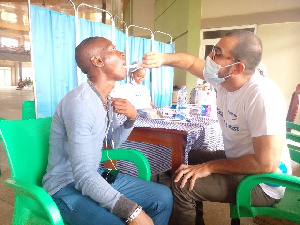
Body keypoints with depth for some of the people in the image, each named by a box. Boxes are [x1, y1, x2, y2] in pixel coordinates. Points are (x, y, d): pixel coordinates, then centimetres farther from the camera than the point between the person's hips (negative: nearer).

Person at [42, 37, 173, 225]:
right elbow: (83, 176, -29)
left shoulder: (106, 99, 3)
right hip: (67, 187, -8)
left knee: (164, 197, 3)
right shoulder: (80, 102, -25)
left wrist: (132, 118, -4)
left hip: (96, 176, 8)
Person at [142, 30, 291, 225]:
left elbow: (266, 164, -32)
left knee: (182, 185, -19)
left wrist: (210, 167, -23)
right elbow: (191, 62, 6)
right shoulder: (222, 79, -7)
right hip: (236, 159, 9)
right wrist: (162, 59, -15)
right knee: (187, 158, 20)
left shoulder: (262, 95, -32)